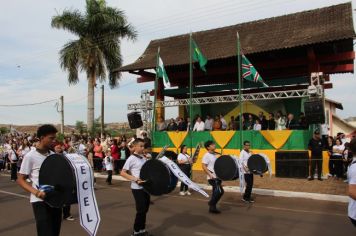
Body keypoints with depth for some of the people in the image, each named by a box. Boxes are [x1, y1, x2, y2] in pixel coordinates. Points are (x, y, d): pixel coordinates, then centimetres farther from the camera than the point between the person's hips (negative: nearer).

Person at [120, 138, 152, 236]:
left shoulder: (144, 158, 9)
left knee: (145, 209, 12)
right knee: (141, 210, -2)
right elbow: (123, 173, -13)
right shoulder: (131, 159, -11)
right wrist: (135, 179, -22)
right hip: (137, 188, -7)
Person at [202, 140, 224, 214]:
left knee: (216, 192, 10)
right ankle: (211, 203, 2)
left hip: (217, 177, 9)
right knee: (220, 191, -14)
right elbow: (203, 166, -19)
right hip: (212, 177, -9)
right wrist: (210, 175, -24)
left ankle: (212, 207, 19)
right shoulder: (207, 155, -13)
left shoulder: (214, 155, 14)